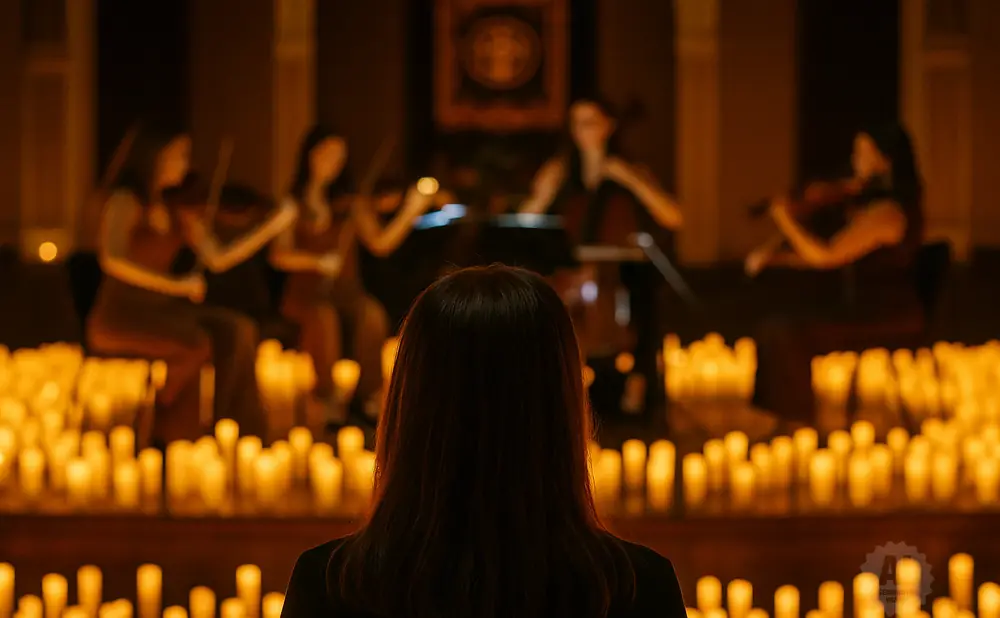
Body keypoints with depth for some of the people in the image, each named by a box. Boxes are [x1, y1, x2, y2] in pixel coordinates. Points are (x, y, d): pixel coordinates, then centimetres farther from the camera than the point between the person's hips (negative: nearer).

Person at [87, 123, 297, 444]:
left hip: (160, 312, 7)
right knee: (194, 344, -30)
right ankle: (173, 435, -11)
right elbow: (113, 260, -25)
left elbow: (218, 259, 3)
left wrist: (272, 227, -5)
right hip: (120, 314, -7)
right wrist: (175, 285, -28)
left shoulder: (179, 213, 10)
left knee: (238, 330, -15)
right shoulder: (125, 202, -9)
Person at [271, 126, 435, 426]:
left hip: (347, 291, 2)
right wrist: (317, 261, -20)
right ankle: (325, 399, -23)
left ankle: (364, 396, -20)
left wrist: (410, 212, -12)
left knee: (373, 316, -32)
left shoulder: (352, 205, 13)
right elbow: (280, 256, -4)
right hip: (307, 291, -2)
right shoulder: (293, 205, 6)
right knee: (325, 317, -36)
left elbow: (381, 244, -1)